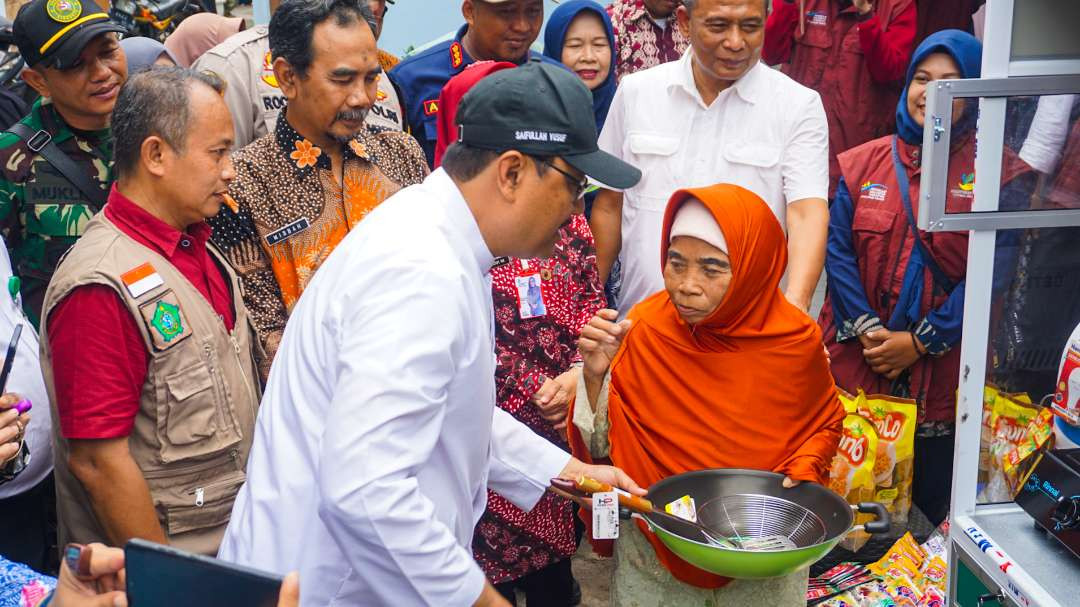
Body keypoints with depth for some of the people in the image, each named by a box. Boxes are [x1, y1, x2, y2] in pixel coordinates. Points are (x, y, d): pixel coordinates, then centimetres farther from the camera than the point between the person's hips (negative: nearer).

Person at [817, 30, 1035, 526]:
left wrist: (921, 341, -13)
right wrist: (866, 329, -11)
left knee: (930, 509, 9)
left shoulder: (999, 174, -1)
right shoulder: (863, 163, 6)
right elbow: (837, 249, 1)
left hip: (941, 373, -2)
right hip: (853, 364, 2)